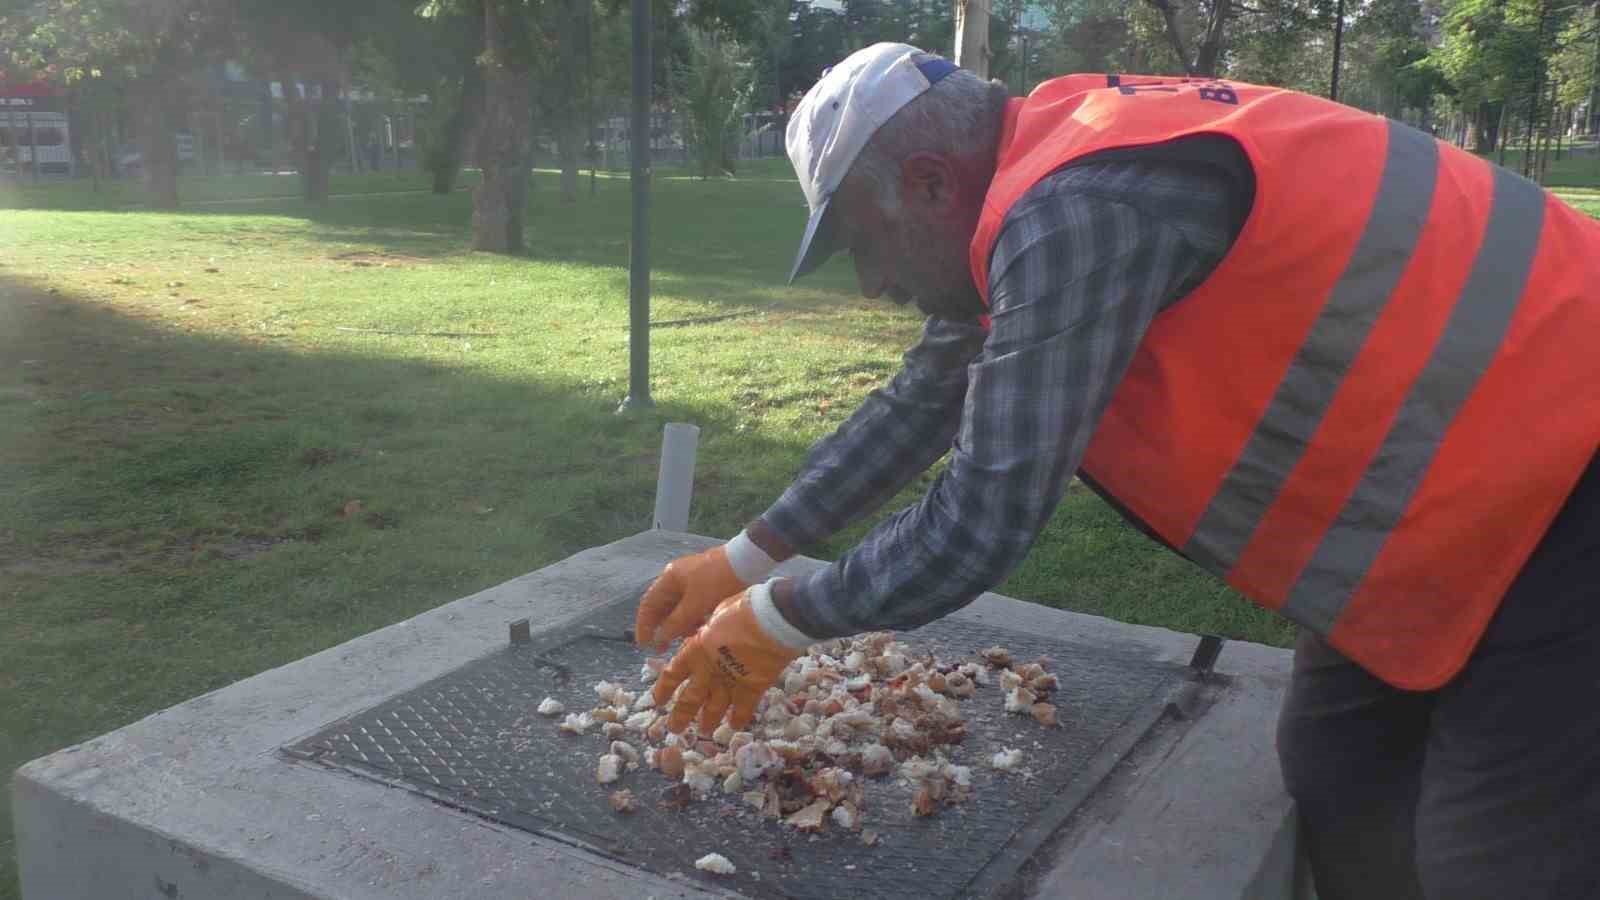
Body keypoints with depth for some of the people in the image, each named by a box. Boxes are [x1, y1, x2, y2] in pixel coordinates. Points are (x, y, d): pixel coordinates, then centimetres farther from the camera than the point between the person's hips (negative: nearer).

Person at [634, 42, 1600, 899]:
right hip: (1457, 483, 9)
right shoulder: (1054, 173, 3)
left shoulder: (1075, 212, -29)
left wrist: (779, 620, -10)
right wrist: (746, 558, 14)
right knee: (1339, 785, 15)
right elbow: (922, 401, 11)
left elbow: (983, 523, -26)